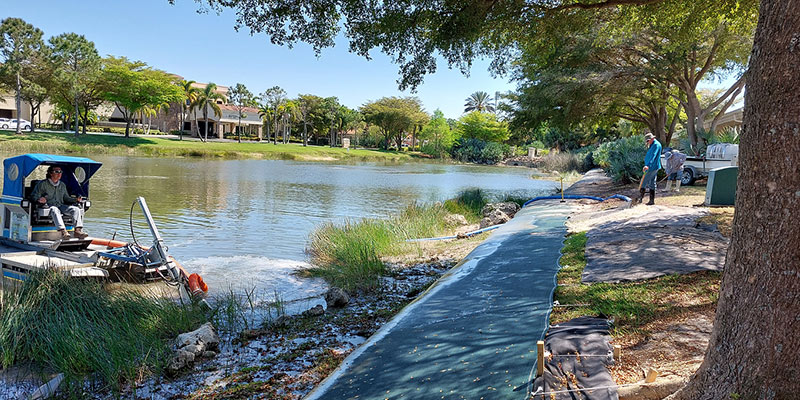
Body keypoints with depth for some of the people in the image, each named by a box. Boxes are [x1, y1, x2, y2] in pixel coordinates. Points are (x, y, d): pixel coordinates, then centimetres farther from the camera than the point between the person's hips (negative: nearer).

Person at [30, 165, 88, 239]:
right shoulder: (42, 183, 6)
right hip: (48, 206, -5)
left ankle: (78, 230, -37)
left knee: (76, 209, -21)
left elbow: (66, 198, 25)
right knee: (55, 210, -40)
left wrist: (76, 200, 5)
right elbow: (33, 195, 1)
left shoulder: (62, 185, 23)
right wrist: (39, 199, -23)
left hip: (61, 206, 5)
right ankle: (63, 232, -56)